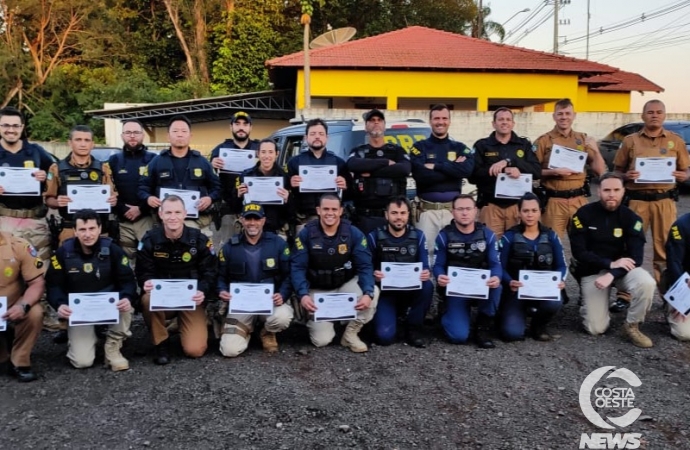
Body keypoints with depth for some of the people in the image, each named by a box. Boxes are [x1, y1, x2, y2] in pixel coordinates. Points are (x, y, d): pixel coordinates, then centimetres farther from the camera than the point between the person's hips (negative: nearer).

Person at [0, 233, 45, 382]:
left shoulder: (19, 245, -15)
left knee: (35, 313, -32)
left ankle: (19, 363, -12)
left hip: (13, 306, -1)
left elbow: (37, 282, -13)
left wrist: (23, 306, -32)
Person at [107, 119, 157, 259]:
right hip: (122, 220, 2)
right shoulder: (113, 160, 11)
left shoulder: (153, 159, 6)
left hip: (146, 219, -2)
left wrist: (141, 209, -10)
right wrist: (123, 210, -9)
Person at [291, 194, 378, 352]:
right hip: (318, 290, -1)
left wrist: (367, 293, -31)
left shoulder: (354, 233, -10)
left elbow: (365, 266, -13)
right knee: (321, 340, -14)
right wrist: (303, 294, -32)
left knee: (373, 292, -30)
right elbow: (297, 267, -15)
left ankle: (351, 333, -5)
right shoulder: (306, 234, -12)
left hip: (346, 285, 2)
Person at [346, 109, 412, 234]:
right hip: (365, 216, 0)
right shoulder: (358, 152, 12)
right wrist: (386, 162, -10)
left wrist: (371, 172, -9)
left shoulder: (397, 151, 13)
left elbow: (405, 169, -10)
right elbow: (353, 165, -13)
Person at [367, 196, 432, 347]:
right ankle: (392, 314, 16)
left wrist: (426, 274, -27)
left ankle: (413, 329, -8)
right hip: (385, 291, -2)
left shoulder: (418, 236, 0)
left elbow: (425, 267, -2)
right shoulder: (374, 237, -5)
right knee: (385, 336, -23)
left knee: (427, 286, -32)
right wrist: (373, 276, -27)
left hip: (411, 291, 2)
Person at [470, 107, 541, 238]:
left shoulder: (524, 144, 12)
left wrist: (508, 161, -13)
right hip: (491, 205, -2)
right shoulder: (482, 145, 7)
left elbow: (537, 171, -1)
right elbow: (473, 175, -6)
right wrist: (504, 171, -17)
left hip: (517, 205, 2)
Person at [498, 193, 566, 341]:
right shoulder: (509, 237, -1)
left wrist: (560, 280, -19)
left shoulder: (551, 236, 6)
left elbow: (562, 265, 3)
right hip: (517, 290, -2)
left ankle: (538, 327, 1)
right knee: (512, 333, -23)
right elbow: (501, 267, -7)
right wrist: (509, 282, -28)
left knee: (555, 303, -35)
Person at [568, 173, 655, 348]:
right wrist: (610, 263, -23)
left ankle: (632, 326, -6)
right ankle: (588, 303, 25)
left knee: (646, 283, -32)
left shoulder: (631, 217, -8)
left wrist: (612, 274, -28)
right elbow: (579, 252, -14)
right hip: (592, 271, -2)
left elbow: (636, 257, -12)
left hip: (621, 268, 2)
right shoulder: (583, 214, -13)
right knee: (596, 329, -10)